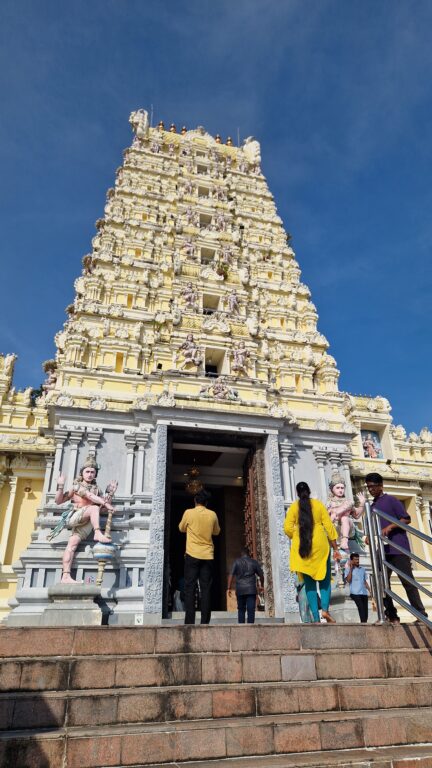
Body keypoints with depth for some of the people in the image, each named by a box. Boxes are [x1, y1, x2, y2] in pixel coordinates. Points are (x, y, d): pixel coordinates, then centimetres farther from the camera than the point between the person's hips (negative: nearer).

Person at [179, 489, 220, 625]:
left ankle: (189, 622, -4)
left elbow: (182, 529, 13)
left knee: (189, 588, 1)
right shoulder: (212, 515, 2)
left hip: (192, 555, -2)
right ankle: (205, 622, 1)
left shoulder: (188, 513, -4)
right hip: (208, 555, 2)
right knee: (206, 589, 4)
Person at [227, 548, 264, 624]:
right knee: (251, 610, -1)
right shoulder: (254, 562, 7)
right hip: (251, 590, 0)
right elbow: (261, 575, 11)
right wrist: (261, 585, 27)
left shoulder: (236, 562, 4)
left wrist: (229, 588, -4)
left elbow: (231, 575, -6)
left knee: (241, 610, 11)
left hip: (240, 590, 1)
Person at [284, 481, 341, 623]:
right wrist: (335, 548, 5)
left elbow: (287, 528, -7)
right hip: (320, 545, 0)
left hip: (302, 547, 0)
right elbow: (329, 526, 0)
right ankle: (325, 609, -10)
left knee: (309, 583, 7)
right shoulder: (318, 504, 4)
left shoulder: (294, 507, 2)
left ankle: (316, 618, 2)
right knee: (324, 579, 11)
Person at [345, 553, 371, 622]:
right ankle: (363, 623, -22)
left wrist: (370, 590, 12)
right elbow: (348, 580, -10)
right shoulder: (348, 569, 4)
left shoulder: (362, 569, 18)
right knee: (361, 608, -21)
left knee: (365, 609, -2)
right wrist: (351, 569, -9)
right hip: (355, 593, -5)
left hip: (364, 593, 5)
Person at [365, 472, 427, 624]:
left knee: (408, 581, -4)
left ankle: (421, 615, 3)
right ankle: (392, 616, 10)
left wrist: (390, 527, -20)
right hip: (382, 550, 7)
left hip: (397, 548, -7)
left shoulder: (391, 500, -2)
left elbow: (407, 519, -8)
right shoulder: (372, 507, 17)